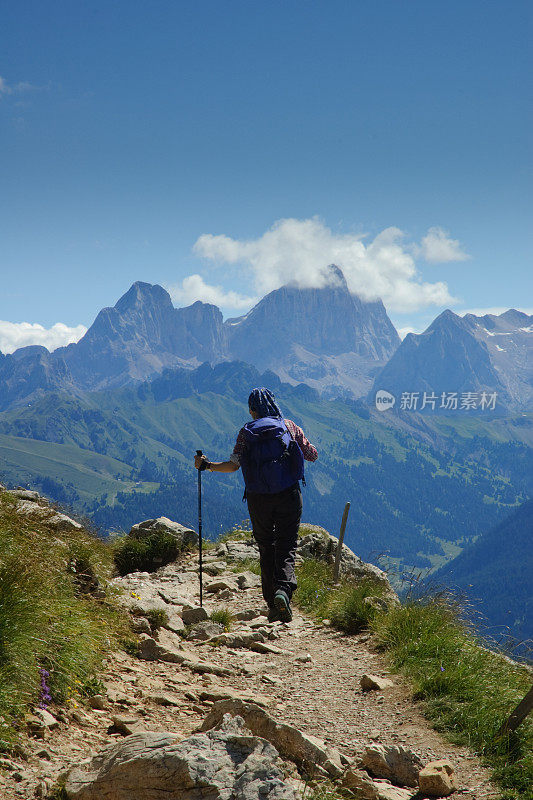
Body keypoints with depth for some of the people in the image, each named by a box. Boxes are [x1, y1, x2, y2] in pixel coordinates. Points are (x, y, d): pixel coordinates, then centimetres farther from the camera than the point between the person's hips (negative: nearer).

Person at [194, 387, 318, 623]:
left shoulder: (247, 432, 1)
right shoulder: (289, 426, 4)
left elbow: (233, 465, -9)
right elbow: (312, 455, 8)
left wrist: (206, 465, 3)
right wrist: (296, 444, 27)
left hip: (258, 497, 0)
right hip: (288, 495, 0)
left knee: (266, 549, 12)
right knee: (286, 546, 2)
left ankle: (273, 606, 11)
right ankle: (284, 589, -25)